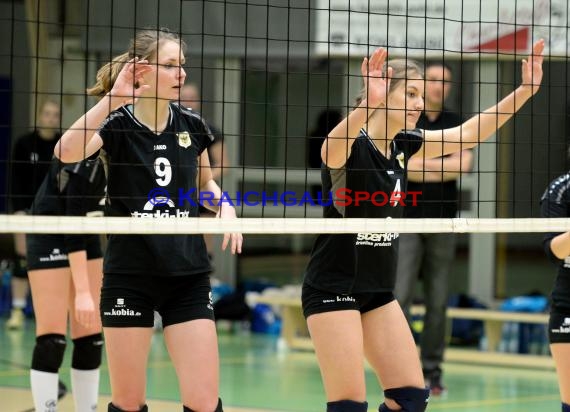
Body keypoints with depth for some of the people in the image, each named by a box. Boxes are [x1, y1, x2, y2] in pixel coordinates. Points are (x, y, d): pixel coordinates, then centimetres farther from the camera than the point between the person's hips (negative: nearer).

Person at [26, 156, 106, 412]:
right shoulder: (86, 161, -29)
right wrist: (82, 291, -30)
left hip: (87, 237, 8)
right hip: (50, 236, -7)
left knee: (91, 340, 4)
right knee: (51, 340, -11)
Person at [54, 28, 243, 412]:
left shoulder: (192, 125, 4)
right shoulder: (116, 123, -8)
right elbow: (67, 152, -29)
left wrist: (224, 205, 0)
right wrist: (111, 99, -34)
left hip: (189, 276, 3)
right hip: (130, 275, -3)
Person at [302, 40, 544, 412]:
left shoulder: (404, 145, 5)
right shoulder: (349, 145, -17)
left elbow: (468, 134, 9)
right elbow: (331, 148, -41)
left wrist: (526, 90, 1)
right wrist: (367, 104, -60)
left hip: (379, 291, 8)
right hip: (333, 288, -8)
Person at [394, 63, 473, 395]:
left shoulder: (456, 124, 10)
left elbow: (464, 164, -6)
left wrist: (423, 163, -10)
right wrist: (445, 167, -9)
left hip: (443, 222, 2)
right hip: (408, 218, -2)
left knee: (438, 301, 3)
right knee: (401, 296, -8)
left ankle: (432, 369, 9)